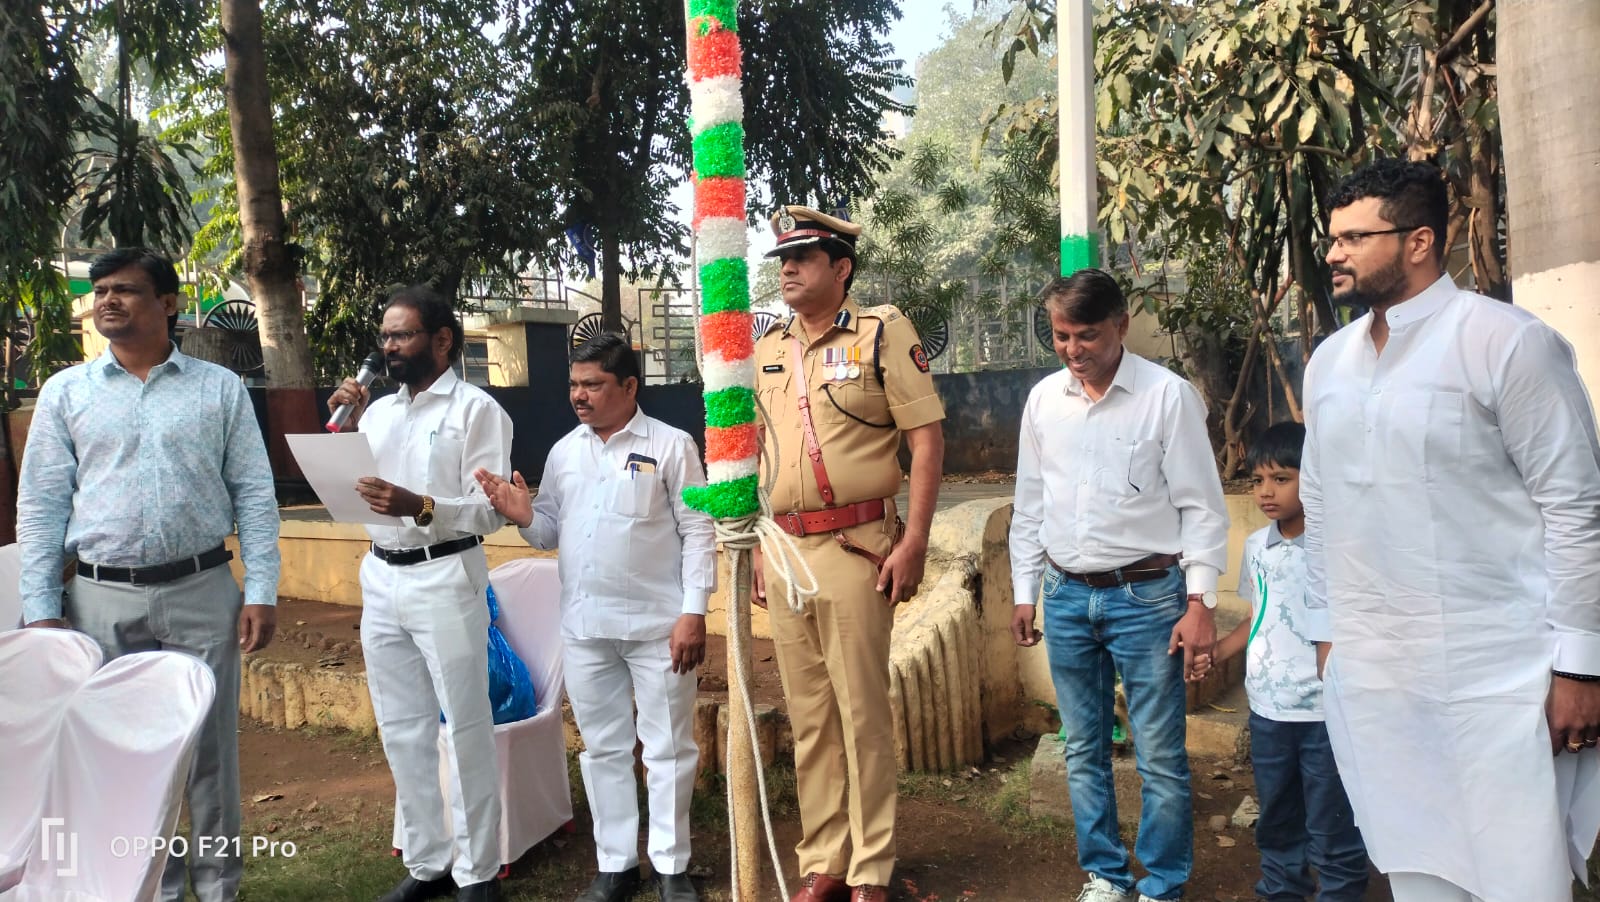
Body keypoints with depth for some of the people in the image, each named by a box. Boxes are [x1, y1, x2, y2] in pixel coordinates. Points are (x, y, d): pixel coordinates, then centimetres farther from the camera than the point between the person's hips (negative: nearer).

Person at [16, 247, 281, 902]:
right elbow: (40, 504, 6)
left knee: (210, 748, 6)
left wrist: (261, 592, -5)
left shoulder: (220, 389, 5)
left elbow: (254, 494, 3)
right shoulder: (66, 392, 7)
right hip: (103, 601, 1)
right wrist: (42, 608, -1)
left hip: (202, 594, -1)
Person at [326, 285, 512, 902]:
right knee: (402, 730, 13)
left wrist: (421, 506, -26)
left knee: (466, 729, 1)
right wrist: (345, 429, 2)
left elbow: (490, 510, -11)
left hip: (445, 579, -6)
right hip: (381, 579, 7)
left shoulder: (475, 409, -5)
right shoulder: (378, 410, 14)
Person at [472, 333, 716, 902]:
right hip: (583, 625, 5)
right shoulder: (564, 451, 9)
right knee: (602, 747, 14)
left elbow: (698, 533, -8)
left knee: (667, 747, 6)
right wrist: (523, 516, -10)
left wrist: (693, 613, -14)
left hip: (656, 623, -4)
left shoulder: (670, 446, -5)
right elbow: (551, 533, 12)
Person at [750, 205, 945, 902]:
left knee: (862, 714, 1)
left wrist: (914, 541, -14)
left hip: (855, 549, -5)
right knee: (808, 718, 11)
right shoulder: (768, 348, 13)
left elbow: (927, 437, -7)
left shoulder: (882, 332, -4)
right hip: (785, 551, 5)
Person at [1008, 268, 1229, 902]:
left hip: (1146, 595, -4)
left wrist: (1200, 603, -10)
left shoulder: (1168, 395, -7)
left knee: (1160, 756, 2)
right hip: (1067, 596, 4)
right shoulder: (1044, 399, 5)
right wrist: (1024, 594, 12)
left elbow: (1200, 506, -6)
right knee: (1083, 750, 14)